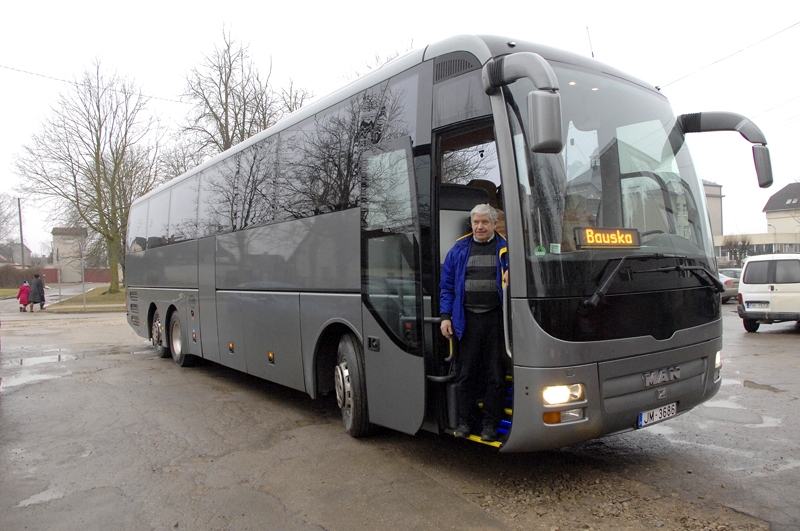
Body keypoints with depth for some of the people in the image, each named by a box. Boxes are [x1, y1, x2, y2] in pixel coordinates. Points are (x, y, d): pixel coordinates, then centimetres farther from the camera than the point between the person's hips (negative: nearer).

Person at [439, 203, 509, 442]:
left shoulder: (505, 248, 5)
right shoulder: (459, 249, 10)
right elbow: (447, 285, 10)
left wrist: (510, 277, -15)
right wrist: (445, 316, 3)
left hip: (496, 318, -1)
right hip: (467, 319, 1)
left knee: (495, 373, 5)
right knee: (466, 373, 7)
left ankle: (490, 423, 17)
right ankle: (464, 421, 19)